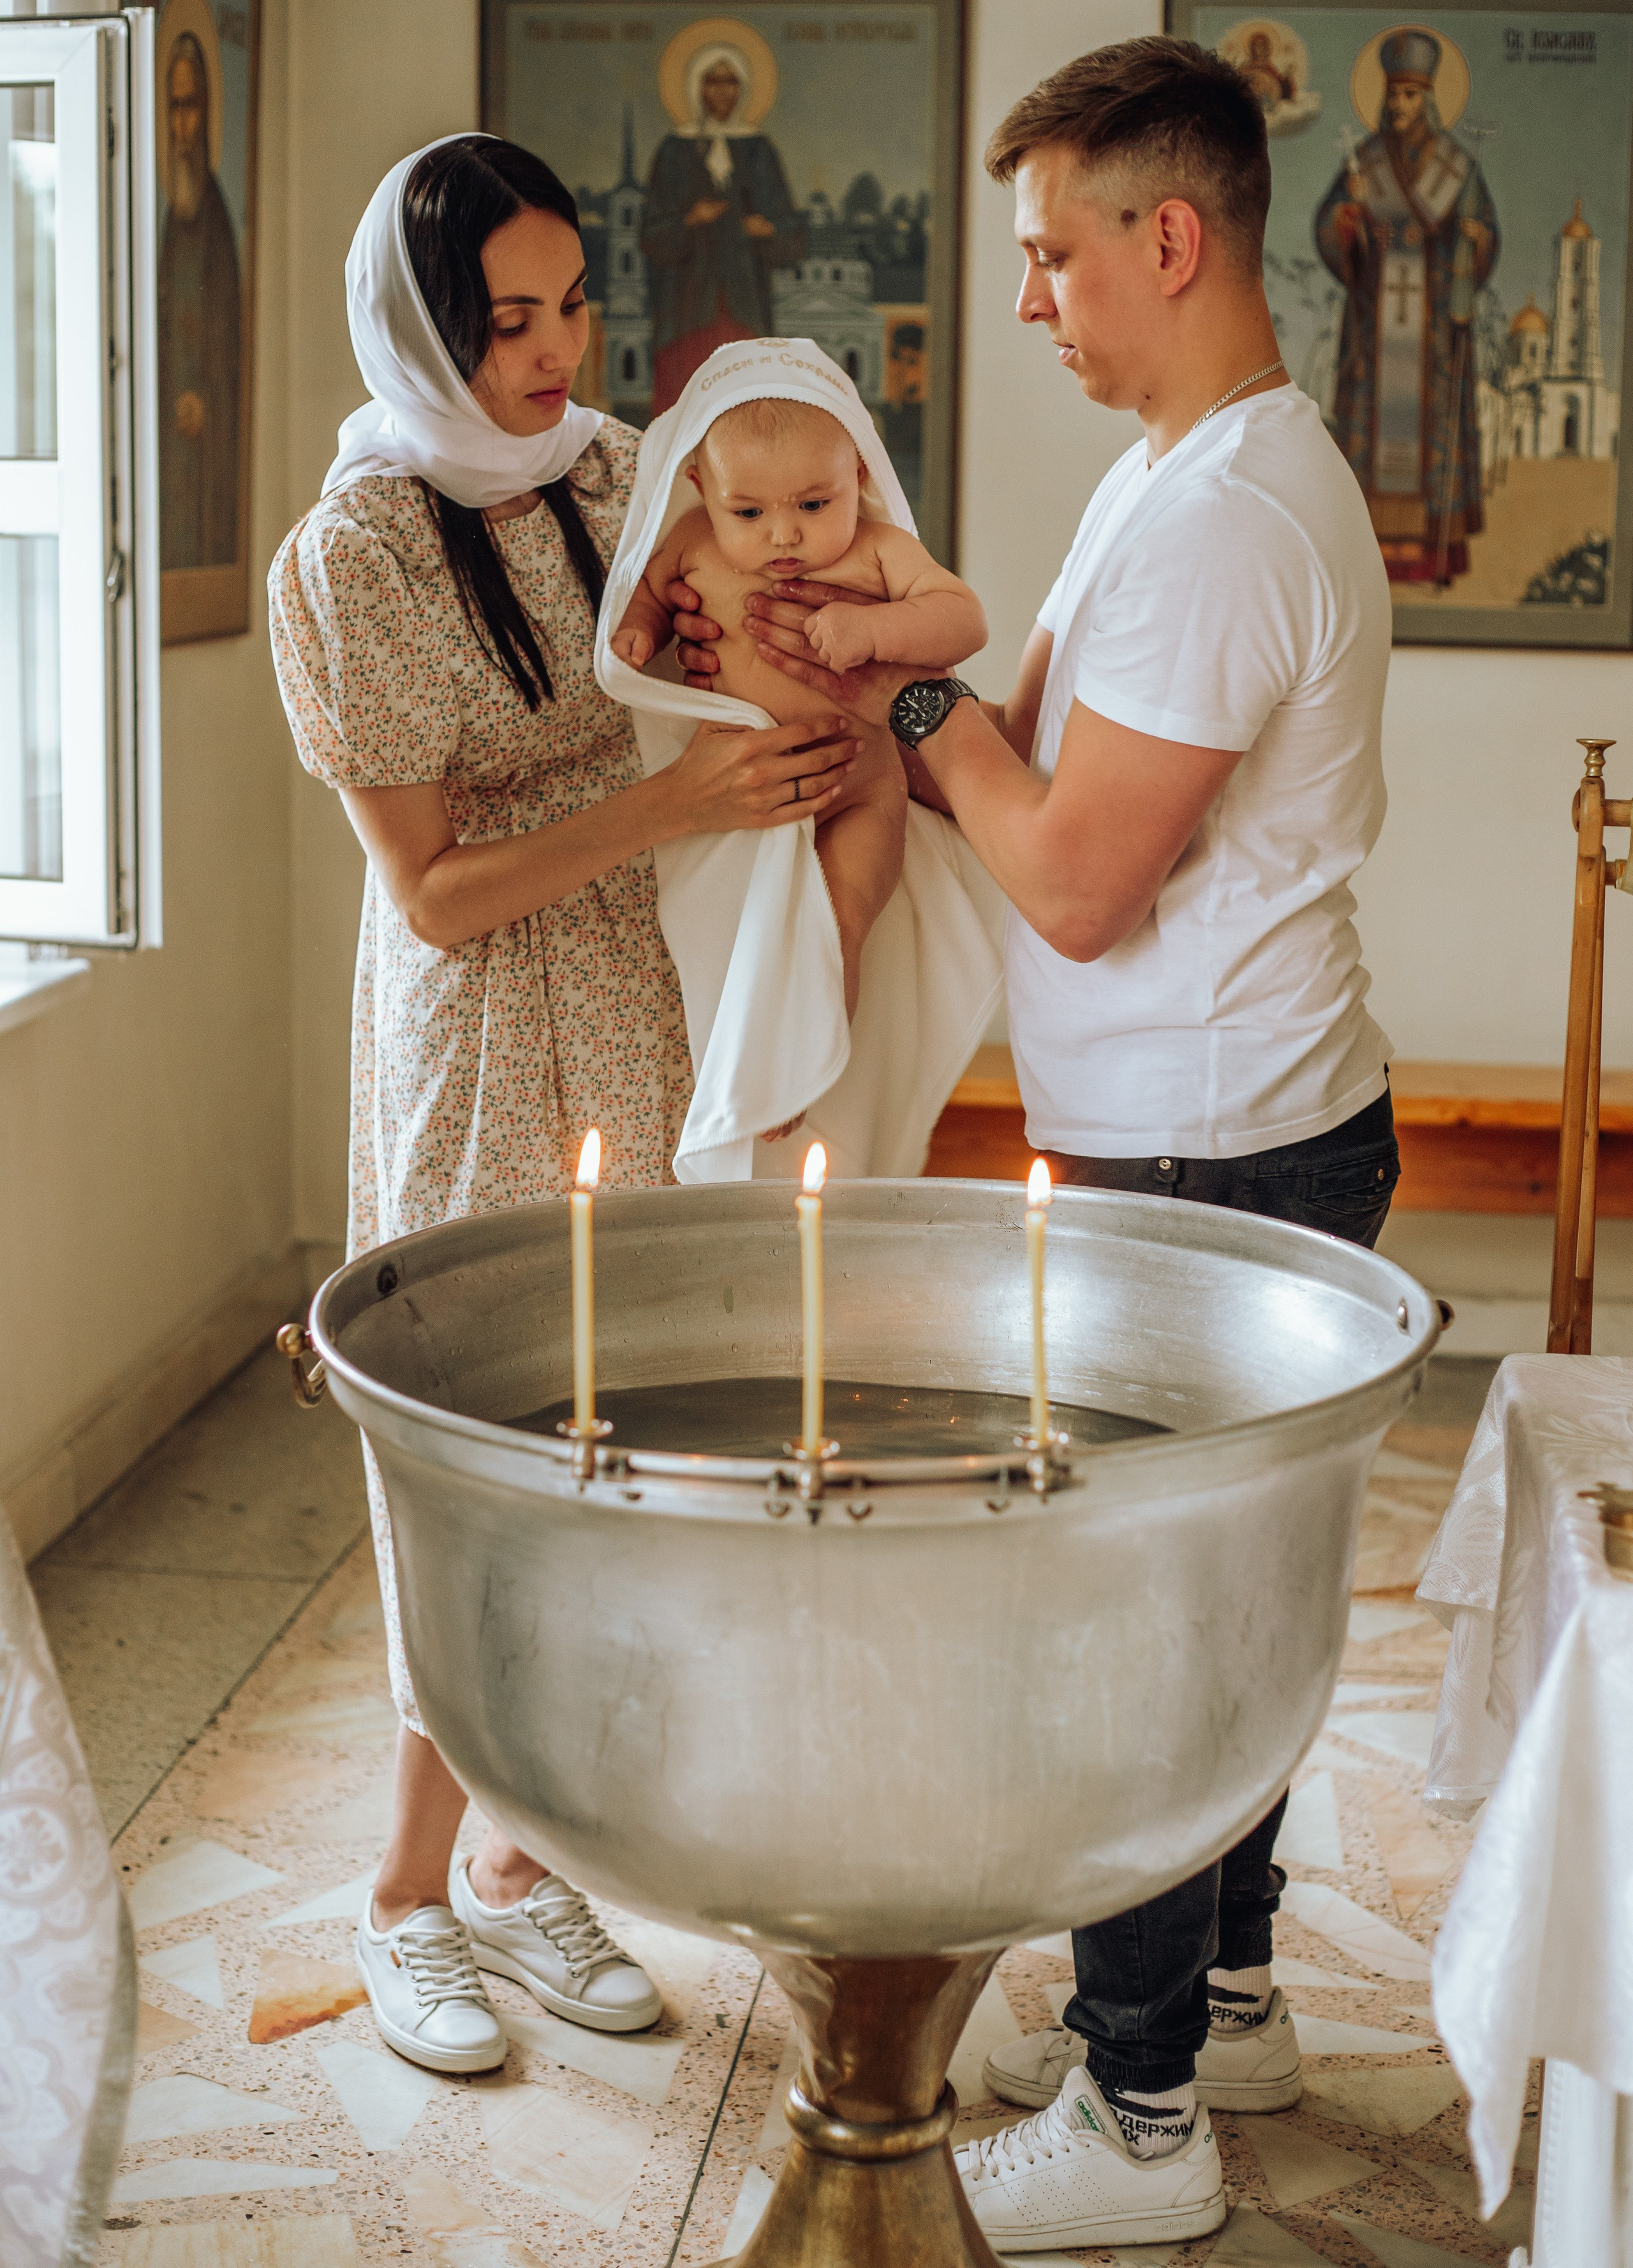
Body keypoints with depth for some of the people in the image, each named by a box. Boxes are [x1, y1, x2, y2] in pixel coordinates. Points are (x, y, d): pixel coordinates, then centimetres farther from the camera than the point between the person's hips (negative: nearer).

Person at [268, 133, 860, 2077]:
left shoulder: (598, 474, 4)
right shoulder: (359, 553, -15)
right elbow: (435, 891, -16)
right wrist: (686, 800, -20)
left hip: (625, 1007, 6)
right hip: (474, 1041, -6)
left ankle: (521, 1857, 27)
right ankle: (410, 1897, 21)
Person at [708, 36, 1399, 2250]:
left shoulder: (1225, 521, -21)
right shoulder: (1179, 478, 13)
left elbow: (1074, 883, -22)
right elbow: (1043, 751, 17)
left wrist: (932, 711, -8)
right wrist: (865, 688, 7)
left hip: (1210, 1169, -10)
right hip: (1239, 1140, 10)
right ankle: (1223, 1997, 34)